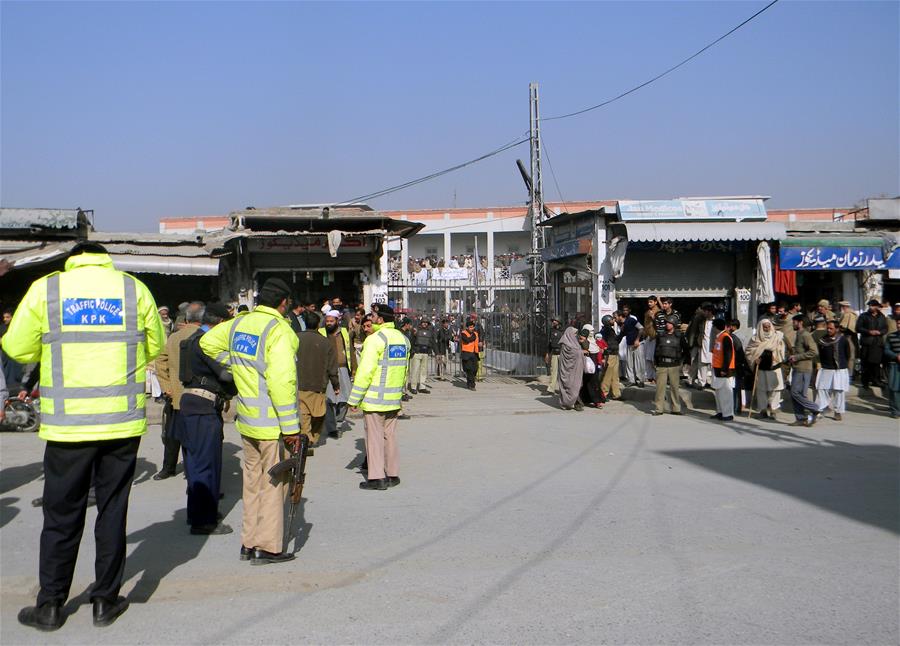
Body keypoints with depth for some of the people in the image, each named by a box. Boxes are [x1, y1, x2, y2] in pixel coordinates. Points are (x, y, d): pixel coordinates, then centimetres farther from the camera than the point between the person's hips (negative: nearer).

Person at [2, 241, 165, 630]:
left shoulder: (46, 288, -1)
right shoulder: (135, 289, 2)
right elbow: (155, 348, 11)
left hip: (68, 423, -1)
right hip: (123, 423, 1)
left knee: (62, 515, 11)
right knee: (112, 511, 11)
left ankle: (50, 605, 20)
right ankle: (106, 601, 19)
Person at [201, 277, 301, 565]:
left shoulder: (239, 323, 9)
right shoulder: (278, 330, -16)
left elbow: (208, 342, 25)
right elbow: (281, 381, -22)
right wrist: (290, 427, -19)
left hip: (245, 419, 7)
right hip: (271, 422, -7)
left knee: (253, 479, 17)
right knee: (273, 481, 2)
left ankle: (249, 543, 25)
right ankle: (268, 547, 8)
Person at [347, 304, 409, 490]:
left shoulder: (375, 339, -14)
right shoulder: (403, 338, 10)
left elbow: (365, 372, -17)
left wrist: (354, 399, -12)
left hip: (374, 398, -7)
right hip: (394, 399, 7)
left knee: (374, 436, -1)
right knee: (390, 435, 15)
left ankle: (376, 478, 0)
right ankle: (393, 475, 19)